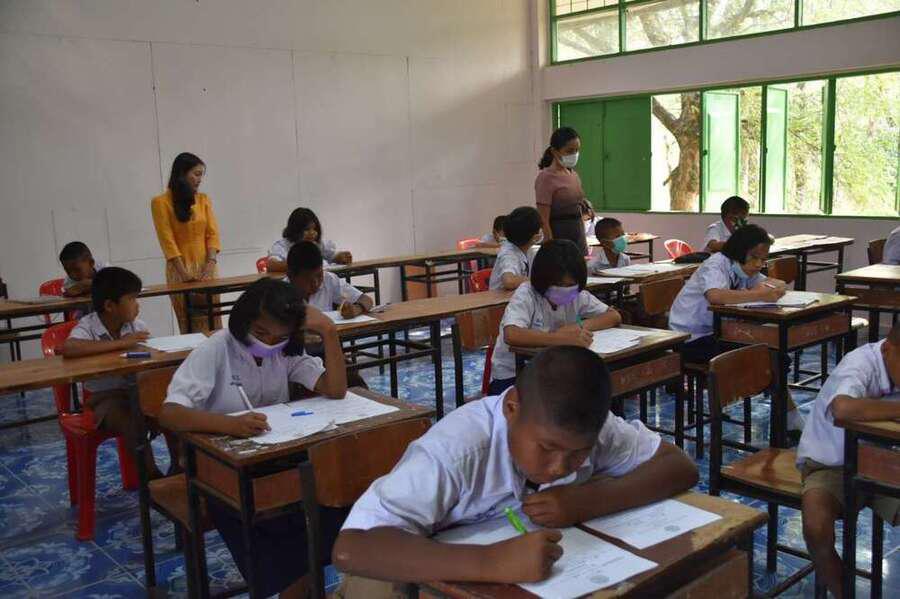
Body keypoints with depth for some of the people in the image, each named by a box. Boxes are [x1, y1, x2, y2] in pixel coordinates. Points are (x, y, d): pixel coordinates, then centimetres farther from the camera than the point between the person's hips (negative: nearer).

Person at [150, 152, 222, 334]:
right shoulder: (161, 202, -4)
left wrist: (211, 264, -12)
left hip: (206, 268, 4)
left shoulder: (203, 200, 9)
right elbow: (167, 240, -9)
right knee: (189, 325, -2)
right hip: (180, 268, -4)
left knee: (213, 324, 1)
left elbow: (212, 234, 3)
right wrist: (183, 272, -17)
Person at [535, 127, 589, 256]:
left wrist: (584, 245, 18)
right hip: (559, 237, -8)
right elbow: (544, 221, -15)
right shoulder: (546, 178, -11)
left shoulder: (574, 175, 12)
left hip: (579, 239, 8)